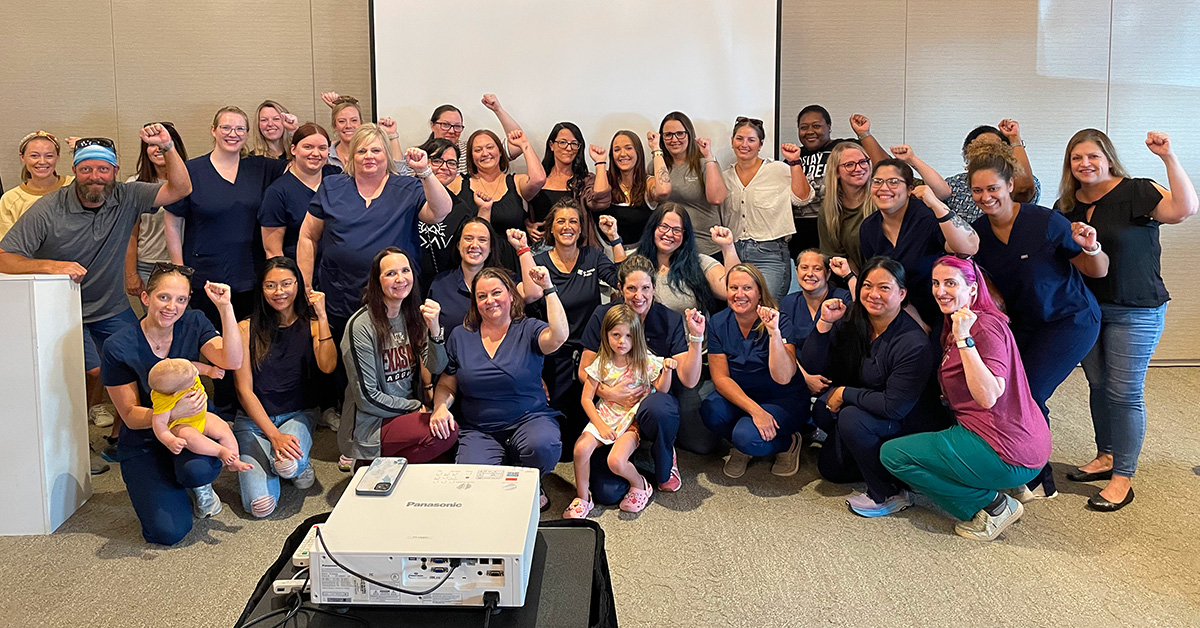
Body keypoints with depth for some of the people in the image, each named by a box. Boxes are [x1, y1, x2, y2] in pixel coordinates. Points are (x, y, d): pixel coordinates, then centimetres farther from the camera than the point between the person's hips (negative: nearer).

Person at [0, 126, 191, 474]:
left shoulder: (126, 198, -7)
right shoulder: (47, 210, -16)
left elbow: (180, 189, -14)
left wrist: (168, 147, -28)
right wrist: (50, 266, -34)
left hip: (112, 310, 4)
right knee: (93, 374, -17)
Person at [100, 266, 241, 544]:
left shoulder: (193, 324, -5)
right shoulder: (119, 348, -13)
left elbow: (232, 361, -21)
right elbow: (130, 415, -11)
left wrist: (225, 307, -30)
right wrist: (173, 413, -31)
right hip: (144, 442, -1)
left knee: (197, 469, -36)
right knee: (168, 531, -16)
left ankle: (200, 487, 4)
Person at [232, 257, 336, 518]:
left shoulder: (311, 325, 0)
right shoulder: (246, 329, -6)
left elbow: (327, 367, -17)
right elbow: (244, 390, -9)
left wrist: (322, 316, -20)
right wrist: (274, 435, -18)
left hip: (299, 414, 1)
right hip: (254, 419, -1)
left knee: (288, 463, -34)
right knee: (261, 505, -19)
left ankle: (300, 464, 4)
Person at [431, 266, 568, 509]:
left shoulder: (528, 330, 0)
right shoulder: (460, 336, 9)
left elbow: (559, 336, -23)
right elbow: (446, 384, 14)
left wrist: (548, 288, -24)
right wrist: (440, 407, -8)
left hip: (528, 419, -1)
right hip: (478, 430, 1)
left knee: (542, 446, -34)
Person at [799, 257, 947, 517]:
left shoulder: (914, 344, -28)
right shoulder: (852, 320, -9)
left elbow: (894, 406, -29)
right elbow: (811, 366, -9)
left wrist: (844, 393, -20)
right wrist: (824, 323, -23)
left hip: (911, 425, -7)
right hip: (869, 410, 7)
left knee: (852, 418, -30)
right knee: (831, 468, -2)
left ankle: (889, 495, -13)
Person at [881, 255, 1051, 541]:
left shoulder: (986, 325, -17)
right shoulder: (954, 325, 14)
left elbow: (989, 397, -27)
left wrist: (964, 339, -29)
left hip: (1009, 455, -11)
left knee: (892, 454, -7)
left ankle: (993, 504, -3)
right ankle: (993, 494, 13)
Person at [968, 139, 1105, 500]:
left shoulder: (1046, 223, -23)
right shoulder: (979, 232, -6)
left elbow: (1099, 271, -15)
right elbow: (988, 284, 10)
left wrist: (1091, 248, -35)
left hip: (1070, 321, -6)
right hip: (1022, 323, 6)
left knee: (1027, 394, -15)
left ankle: (1039, 481, 6)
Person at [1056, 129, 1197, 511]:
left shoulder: (1136, 193, -12)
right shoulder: (1066, 205, 6)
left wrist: (1168, 157, -33)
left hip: (1135, 312, -6)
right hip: (1086, 308, 6)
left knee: (1125, 393, -3)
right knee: (1097, 386, 15)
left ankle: (1122, 479, 6)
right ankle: (1106, 457, 32)